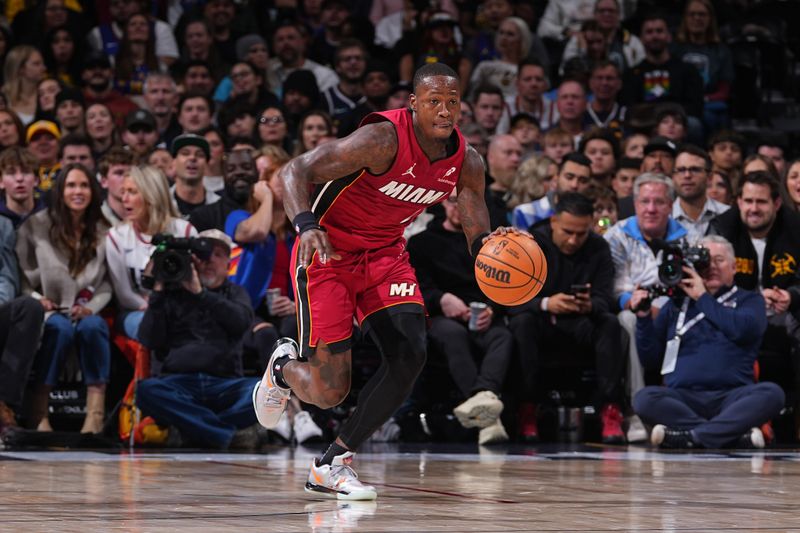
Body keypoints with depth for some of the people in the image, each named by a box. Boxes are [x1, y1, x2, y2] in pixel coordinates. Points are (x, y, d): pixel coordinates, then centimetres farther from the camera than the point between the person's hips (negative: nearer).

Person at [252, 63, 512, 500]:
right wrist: (306, 226, -44)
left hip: (385, 254, 6)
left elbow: (479, 240, -1)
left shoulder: (466, 164, -7)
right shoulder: (383, 140, -26)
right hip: (328, 252, -6)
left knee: (409, 357, -14)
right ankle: (284, 367, 28)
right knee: (329, 392, -12)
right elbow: (294, 171, -26)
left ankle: (332, 464, 2)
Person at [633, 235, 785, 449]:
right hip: (683, 398, 1)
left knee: (771, 393, -31)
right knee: (644, 398, -30)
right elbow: (650, 359, 18)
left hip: (731, 396, -1)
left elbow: (743, 329, -6)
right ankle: (737, 435, -36)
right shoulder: (676, 305, 22)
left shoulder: (749, 300, 18)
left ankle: (691, 436, -38)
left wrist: (702, 298, 2)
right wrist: (643, 318, 4)